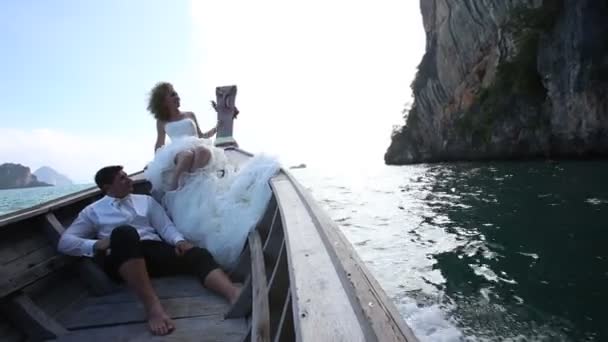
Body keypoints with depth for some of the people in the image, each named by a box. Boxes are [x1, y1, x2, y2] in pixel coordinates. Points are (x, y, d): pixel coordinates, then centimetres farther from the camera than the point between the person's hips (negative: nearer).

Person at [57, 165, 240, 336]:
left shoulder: (146, 200, 24)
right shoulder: (93, 211, 18)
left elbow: (166, 227, 14)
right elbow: (64, 242, 11)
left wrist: (179, 240, -9)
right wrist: (95, 245, -10)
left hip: (155, 250, 3)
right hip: (121, 257, -3)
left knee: (198, 255, -27)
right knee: (124, 232, -38)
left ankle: (234, 295, -54)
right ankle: (153, 306, -50)